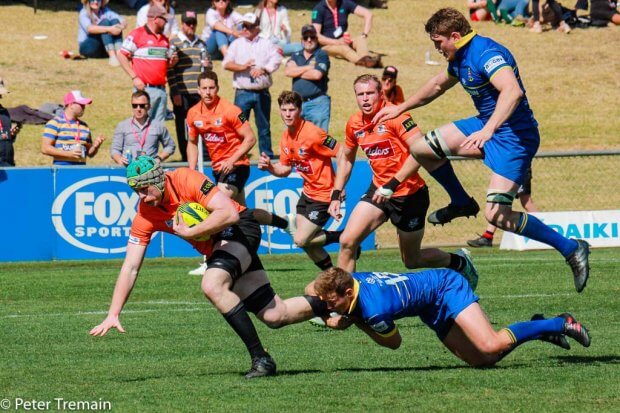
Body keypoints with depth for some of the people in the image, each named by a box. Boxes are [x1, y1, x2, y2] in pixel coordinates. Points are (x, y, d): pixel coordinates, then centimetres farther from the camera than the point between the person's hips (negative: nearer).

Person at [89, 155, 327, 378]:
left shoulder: (187, 180, -25)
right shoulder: (144, 217, -9)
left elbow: (229, 214, -32)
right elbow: (130, 268, -11)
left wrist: (189, 232, -31)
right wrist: (113, 315, -18)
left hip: (240, 230, -6)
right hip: (216, 248, 6)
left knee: (212, 285, -33)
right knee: (275, 317, 1)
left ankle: (260, 358, -25)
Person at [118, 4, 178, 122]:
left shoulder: (164, 39, 18)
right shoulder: (137, 34, -4)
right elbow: (122, 56, -6)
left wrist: (173, 61, 3)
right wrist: (134, 77, -12)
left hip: (161, 89, 7)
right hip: (144, 88, -7)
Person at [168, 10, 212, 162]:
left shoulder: (201, 44, 15)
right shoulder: (174, 43, -1)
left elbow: (208, 64, 24)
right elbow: (170, 70, -6)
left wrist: (207, 64, -3)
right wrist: (175, 93, -12)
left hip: (199, 92, 5)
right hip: (182, 92, -5)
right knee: (183, 126, 1)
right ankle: (186, 158, 6)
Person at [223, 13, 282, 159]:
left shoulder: (266, 44, 9)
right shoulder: (237, 44, 10)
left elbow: (276, 60, -5)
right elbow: (226, 63, 0)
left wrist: (263, 69, -23)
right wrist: (242, 67, -16)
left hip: (262, 93, 0)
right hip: (243, 92, 0)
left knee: (264, 127, 6)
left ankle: (267, 156, 12)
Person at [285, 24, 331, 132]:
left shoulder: (322, 55, 1)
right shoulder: (296, 56, 16)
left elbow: (317, 75, -14)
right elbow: (288, 71, -2)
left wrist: (297, 72, 0)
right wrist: (309, 67, -6)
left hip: (317, 103, -5)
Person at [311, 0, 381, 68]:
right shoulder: (318, 9, -9)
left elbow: (368, 14, -2)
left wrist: (364, 35, -16)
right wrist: (336, 42, -29)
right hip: (326, 46, -4)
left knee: (360, 39, -24)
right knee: (343, 48, -34)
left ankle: (365, 58, -57)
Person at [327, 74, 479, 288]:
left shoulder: (394, 116, -19)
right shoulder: (354, 124, 1)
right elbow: (346, 157, 20)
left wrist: (392, 184, -31)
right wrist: (337, 194, 12)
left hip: (409, 193, -6)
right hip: (378, 190, 6)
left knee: (411, 260, 9)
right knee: (347, 241, -13)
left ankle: (460, 262, 34)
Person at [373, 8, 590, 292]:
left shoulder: (486, 53, -24)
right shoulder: (460, 59, 8)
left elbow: (513, 91, -40)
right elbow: (438, 85, 29)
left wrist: (488, 130, -49)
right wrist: (400, 108, 35)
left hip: (513, 135, -10)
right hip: (487, 125, 10)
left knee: (497, 215, -19)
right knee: (421, 148, 9)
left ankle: (571, 248, -9)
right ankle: (461, 203, 30)